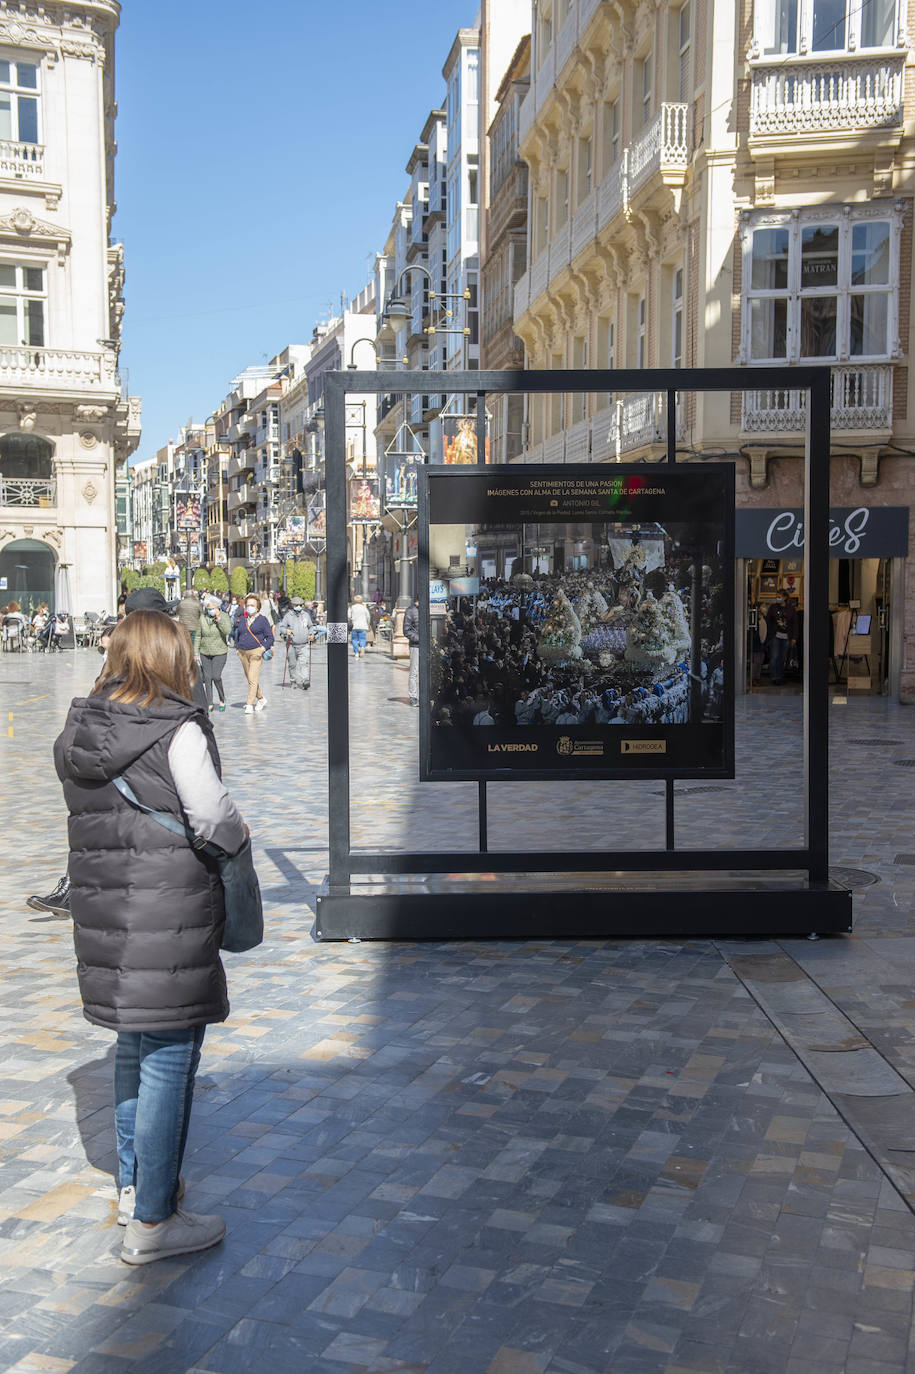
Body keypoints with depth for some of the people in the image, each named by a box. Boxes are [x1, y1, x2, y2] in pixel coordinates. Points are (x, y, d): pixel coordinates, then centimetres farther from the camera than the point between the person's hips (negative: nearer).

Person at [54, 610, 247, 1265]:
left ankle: (133, 1184, 37)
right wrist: (237, 832, 3)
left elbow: (94, 815, 12)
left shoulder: (77, 734, 6)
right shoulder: (178, 732, -16)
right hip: (170, 921, -8)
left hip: (104, 914, 8)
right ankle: (152, 1222, 11)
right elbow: (218, 823, -16)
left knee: (135, 1049, 22)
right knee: (170, 1062, 2)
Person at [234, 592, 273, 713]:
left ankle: (250, 704, -11)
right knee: (249, 678, 12)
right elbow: (237, 634, 24)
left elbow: (270, 637, 0)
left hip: (256, 652, -5)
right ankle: (261, 699, 30)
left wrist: (263, 648, -14)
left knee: (253, 679, -13)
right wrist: (237, 647, 12)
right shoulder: (241, 619, 12)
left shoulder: (262, 619, -1)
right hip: (243, 652, 6)